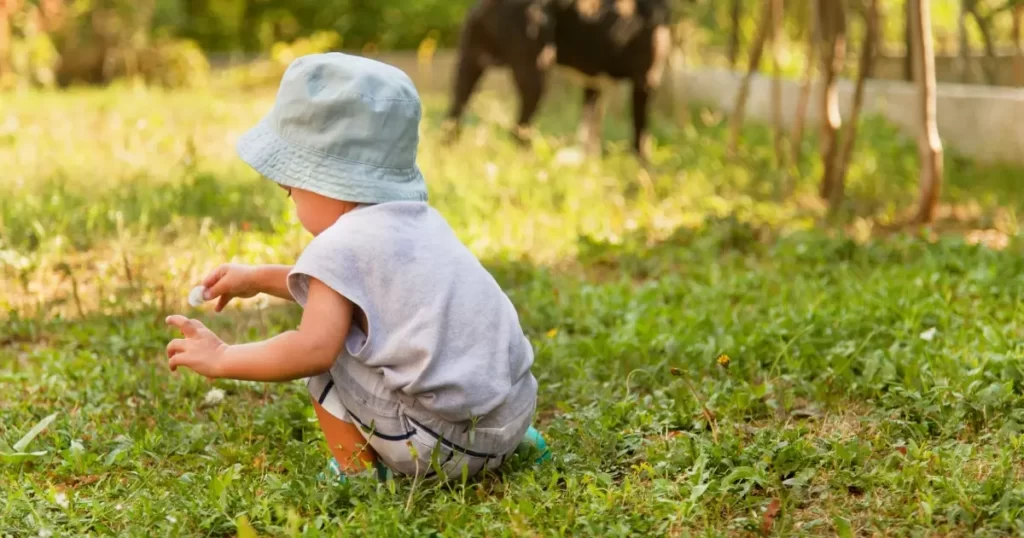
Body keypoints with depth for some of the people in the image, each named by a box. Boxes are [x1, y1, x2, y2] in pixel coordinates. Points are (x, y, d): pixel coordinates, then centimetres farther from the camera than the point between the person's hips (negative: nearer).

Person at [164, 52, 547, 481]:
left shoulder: (342, 245, -11)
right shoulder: (422, 220, 16)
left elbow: (312, 349, -21)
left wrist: (221, 359, -7)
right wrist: (259, 278, 36)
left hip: (443, 443, -8)